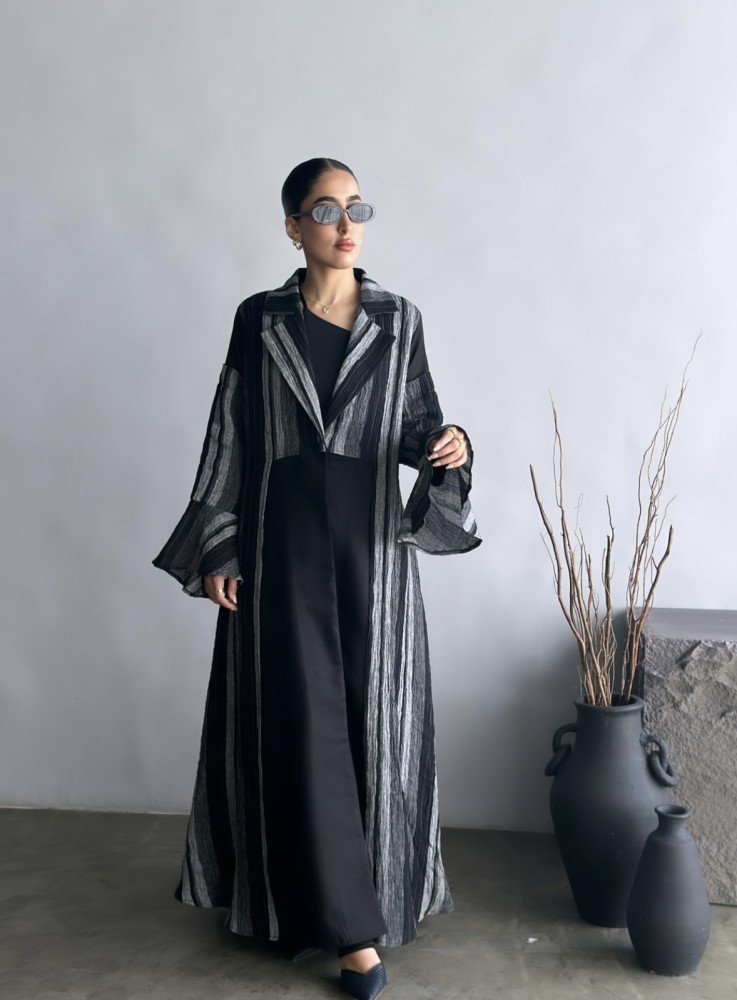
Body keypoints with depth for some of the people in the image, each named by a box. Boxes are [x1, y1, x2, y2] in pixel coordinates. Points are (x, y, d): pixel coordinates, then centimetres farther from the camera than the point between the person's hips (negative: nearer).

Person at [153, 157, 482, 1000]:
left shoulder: (398, 320, 6)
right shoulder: (260, 320, 2)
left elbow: (417, 425, 9)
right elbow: (228, 439, 3)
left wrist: (449, 444, -14)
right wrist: (218, 549, -1)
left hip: (372, 544, 2)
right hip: (282, 543, -1)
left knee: (373, 720, 6)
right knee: (304, 725, -1)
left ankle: (362, 895, 26)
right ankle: (350, 922, 10)